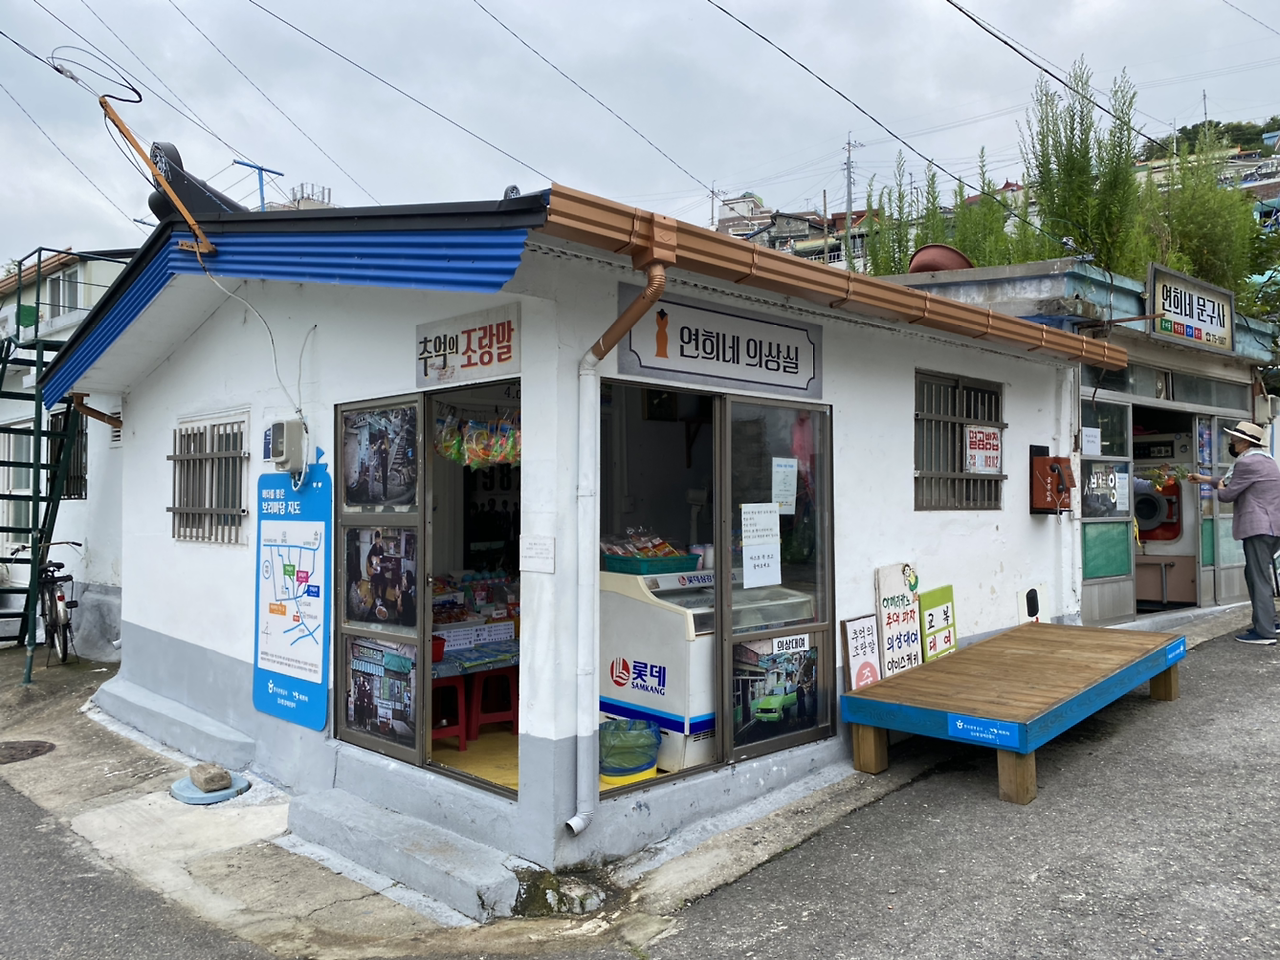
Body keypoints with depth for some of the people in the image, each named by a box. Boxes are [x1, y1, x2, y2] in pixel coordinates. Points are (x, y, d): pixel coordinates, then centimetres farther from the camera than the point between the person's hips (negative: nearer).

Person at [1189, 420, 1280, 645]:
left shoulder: (1247, 463, -14)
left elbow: (1227, 494, -9)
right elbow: (1233, 483, 32)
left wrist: (1219, 488, 13)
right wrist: (1204, 479, 36)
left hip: (1259, 527, -11)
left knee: (1260, 579, -9)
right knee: (1256, 575, 18)